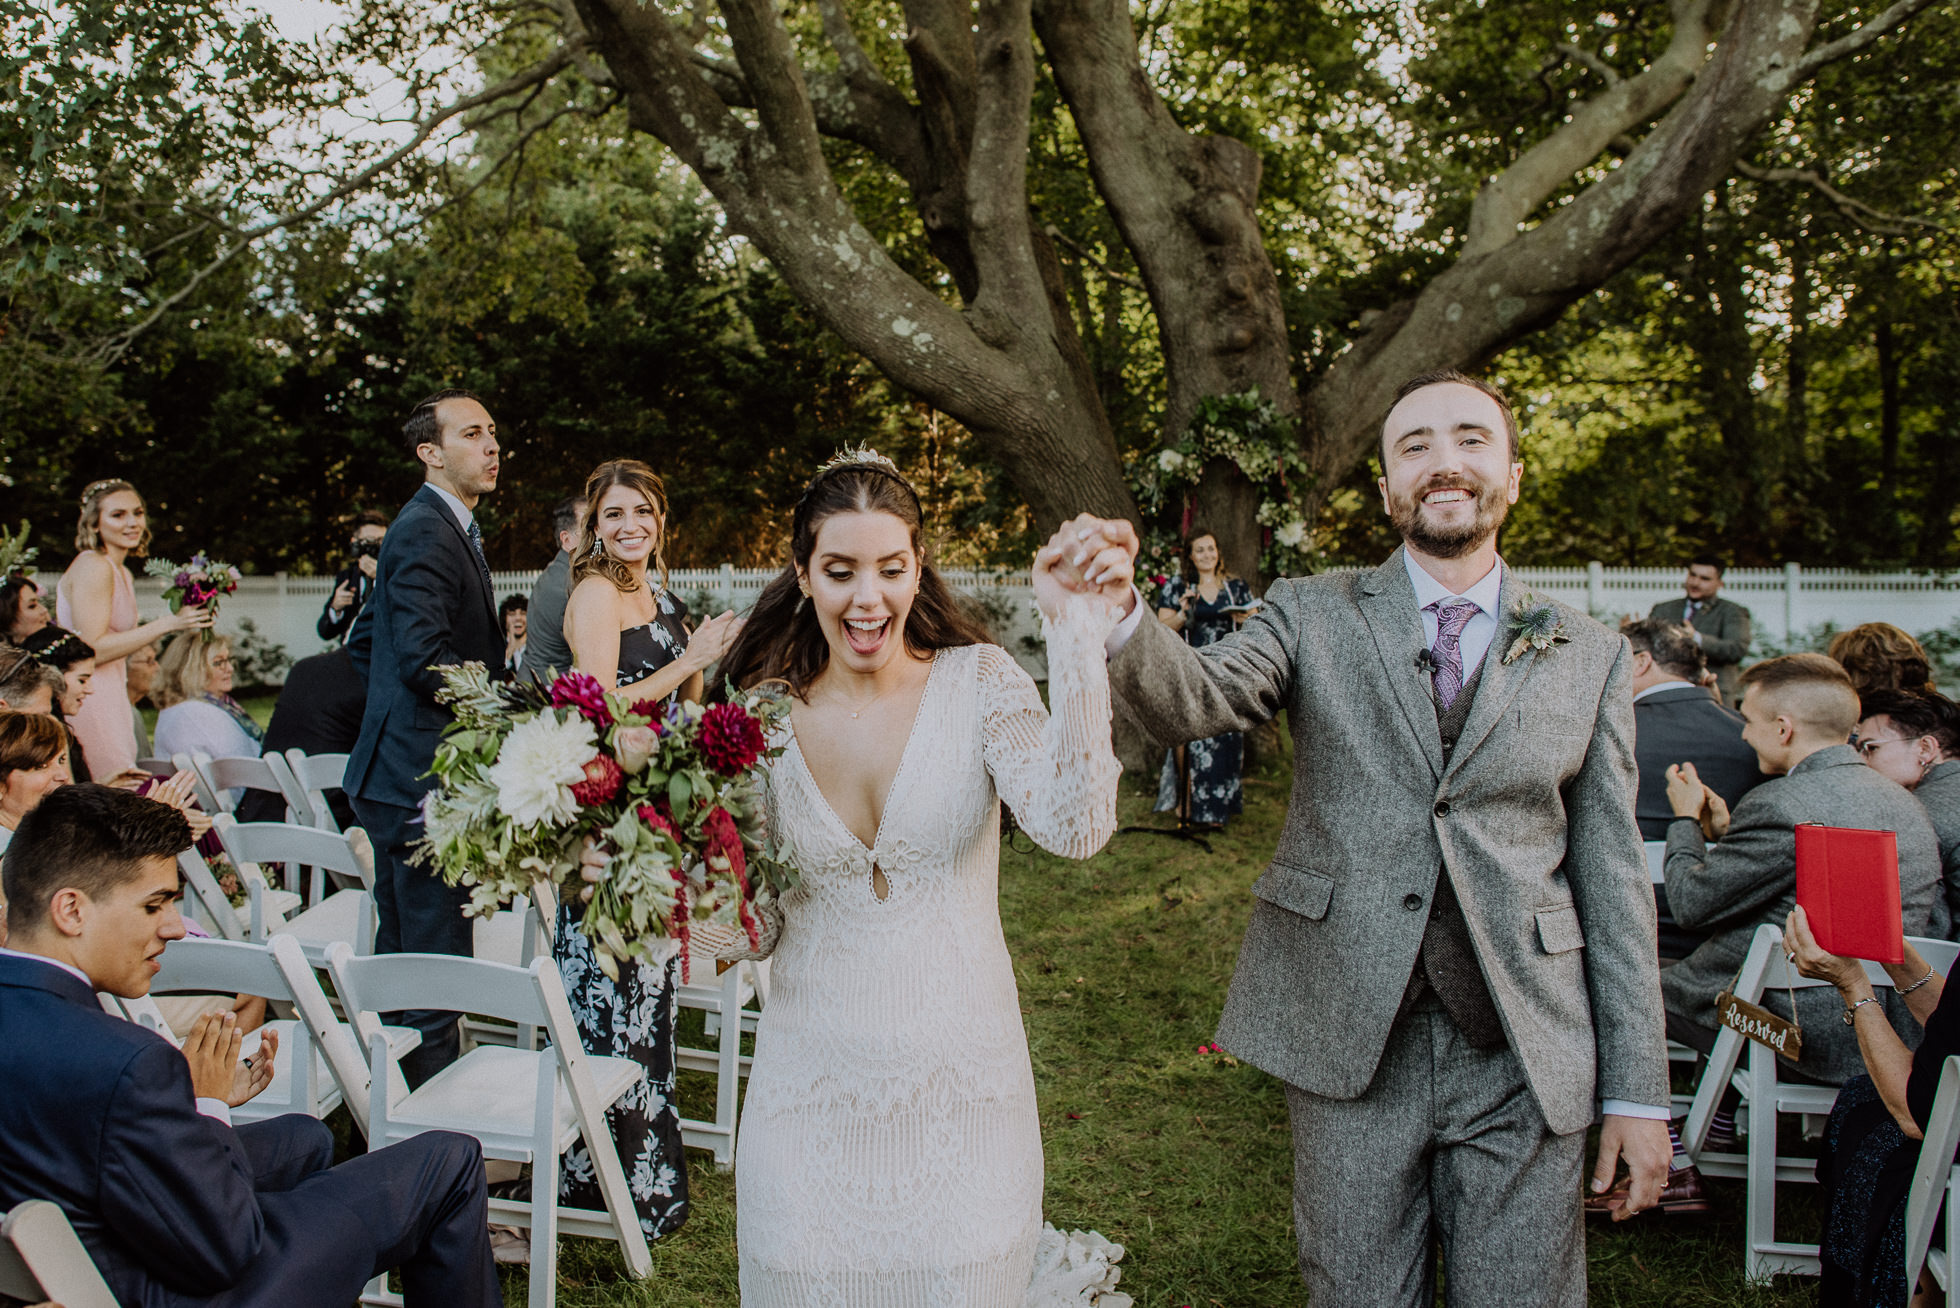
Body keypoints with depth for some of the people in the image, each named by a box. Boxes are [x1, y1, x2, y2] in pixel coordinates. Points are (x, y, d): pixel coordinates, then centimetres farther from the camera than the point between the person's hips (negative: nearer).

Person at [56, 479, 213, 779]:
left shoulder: (121, 571, 16)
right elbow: (92, 650, -19)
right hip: (88, 697, -9)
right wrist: (168, 624, -19)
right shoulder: (93, 567, -12)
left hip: (111, 696, 9)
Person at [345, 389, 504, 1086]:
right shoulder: (425, 532, -14)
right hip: (423, 777, -11)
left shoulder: (448, 528, 19)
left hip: (400, 776, 11)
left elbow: (364, 643, 27)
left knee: (403, 955, 18)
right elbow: (424, 654, -24)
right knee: (436, 959, -6)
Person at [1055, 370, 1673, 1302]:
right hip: (1349, 1038, 0)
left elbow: (1612, 874, 4)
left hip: (1523, 1053, 1)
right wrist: (1121, 614, -38)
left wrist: (1638, 1092, 3)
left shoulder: (1589, 656, 4)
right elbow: (1194, 697, -16)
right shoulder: (1314, 617, 2)